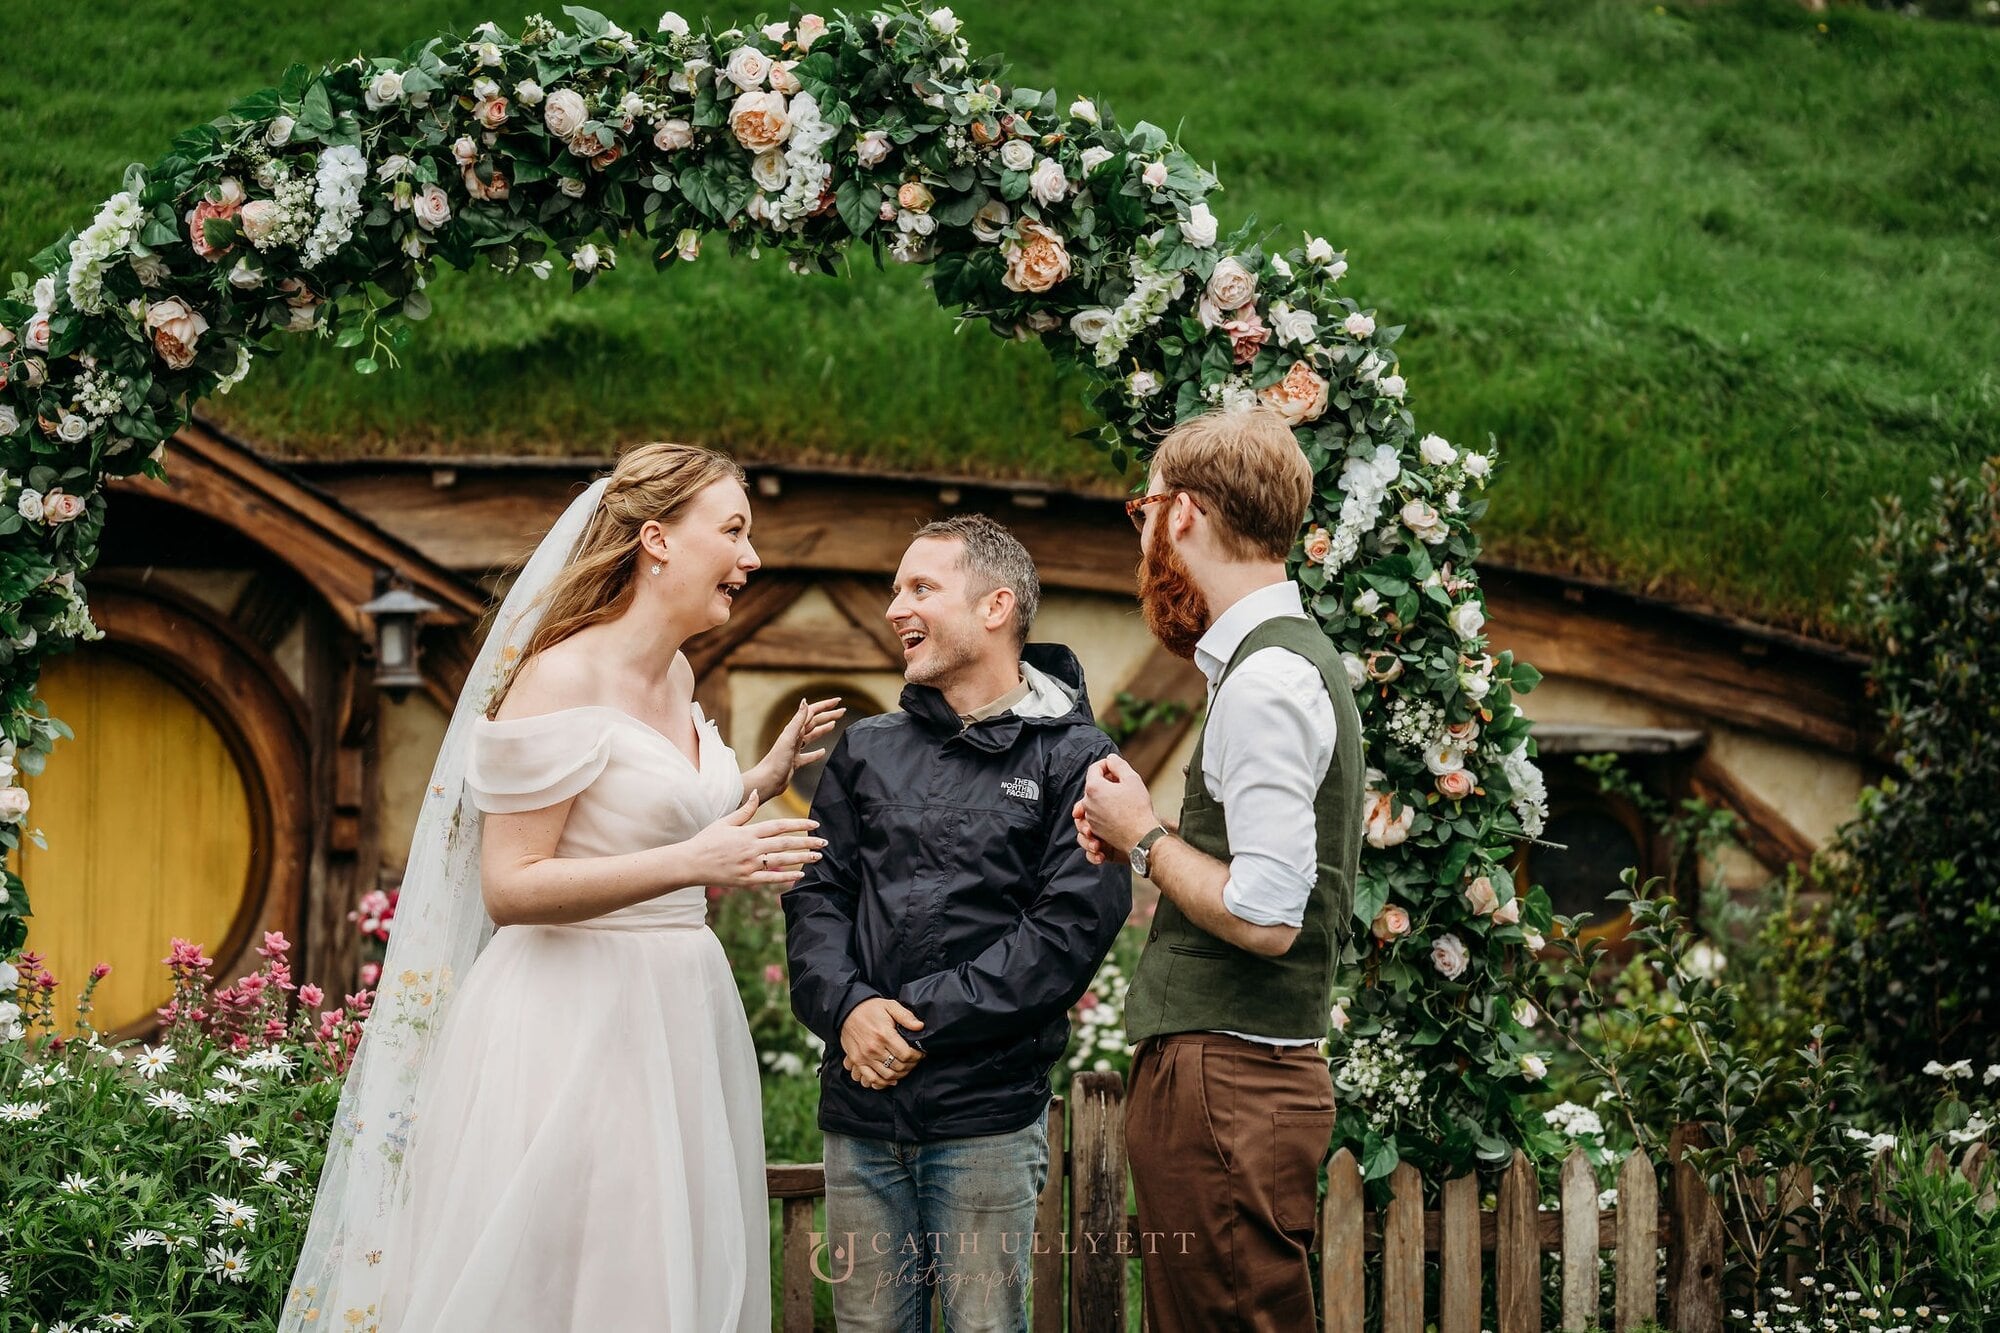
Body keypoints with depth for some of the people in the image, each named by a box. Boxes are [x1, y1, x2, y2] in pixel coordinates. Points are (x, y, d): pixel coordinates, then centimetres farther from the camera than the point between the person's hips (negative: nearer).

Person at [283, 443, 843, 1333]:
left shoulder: (675, 677, 12)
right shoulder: (563, 677, -13)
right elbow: (508, 888, -17)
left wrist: (764, 779, 18)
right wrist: (691, 864, -24)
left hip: (679, 1014, 9)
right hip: (576, 1023, -9)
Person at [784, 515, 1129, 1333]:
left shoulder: (1073, 759, -1)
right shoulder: (868, 751, 15)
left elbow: (1073, 926, -10)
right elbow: (815, 895, 10)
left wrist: (921, 1022, -13)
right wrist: (846, 1006, -11)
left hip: (986, 1112, -4)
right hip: (860, 1109, 4)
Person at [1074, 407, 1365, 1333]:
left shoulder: (1266, 680, -16)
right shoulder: (1283, 657, 16)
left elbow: (1263, 917, -22)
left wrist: (1144, 837, -8)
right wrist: (1146, 836, 9)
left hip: (1225, 1082, -10)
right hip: (1230, 1066, 10)